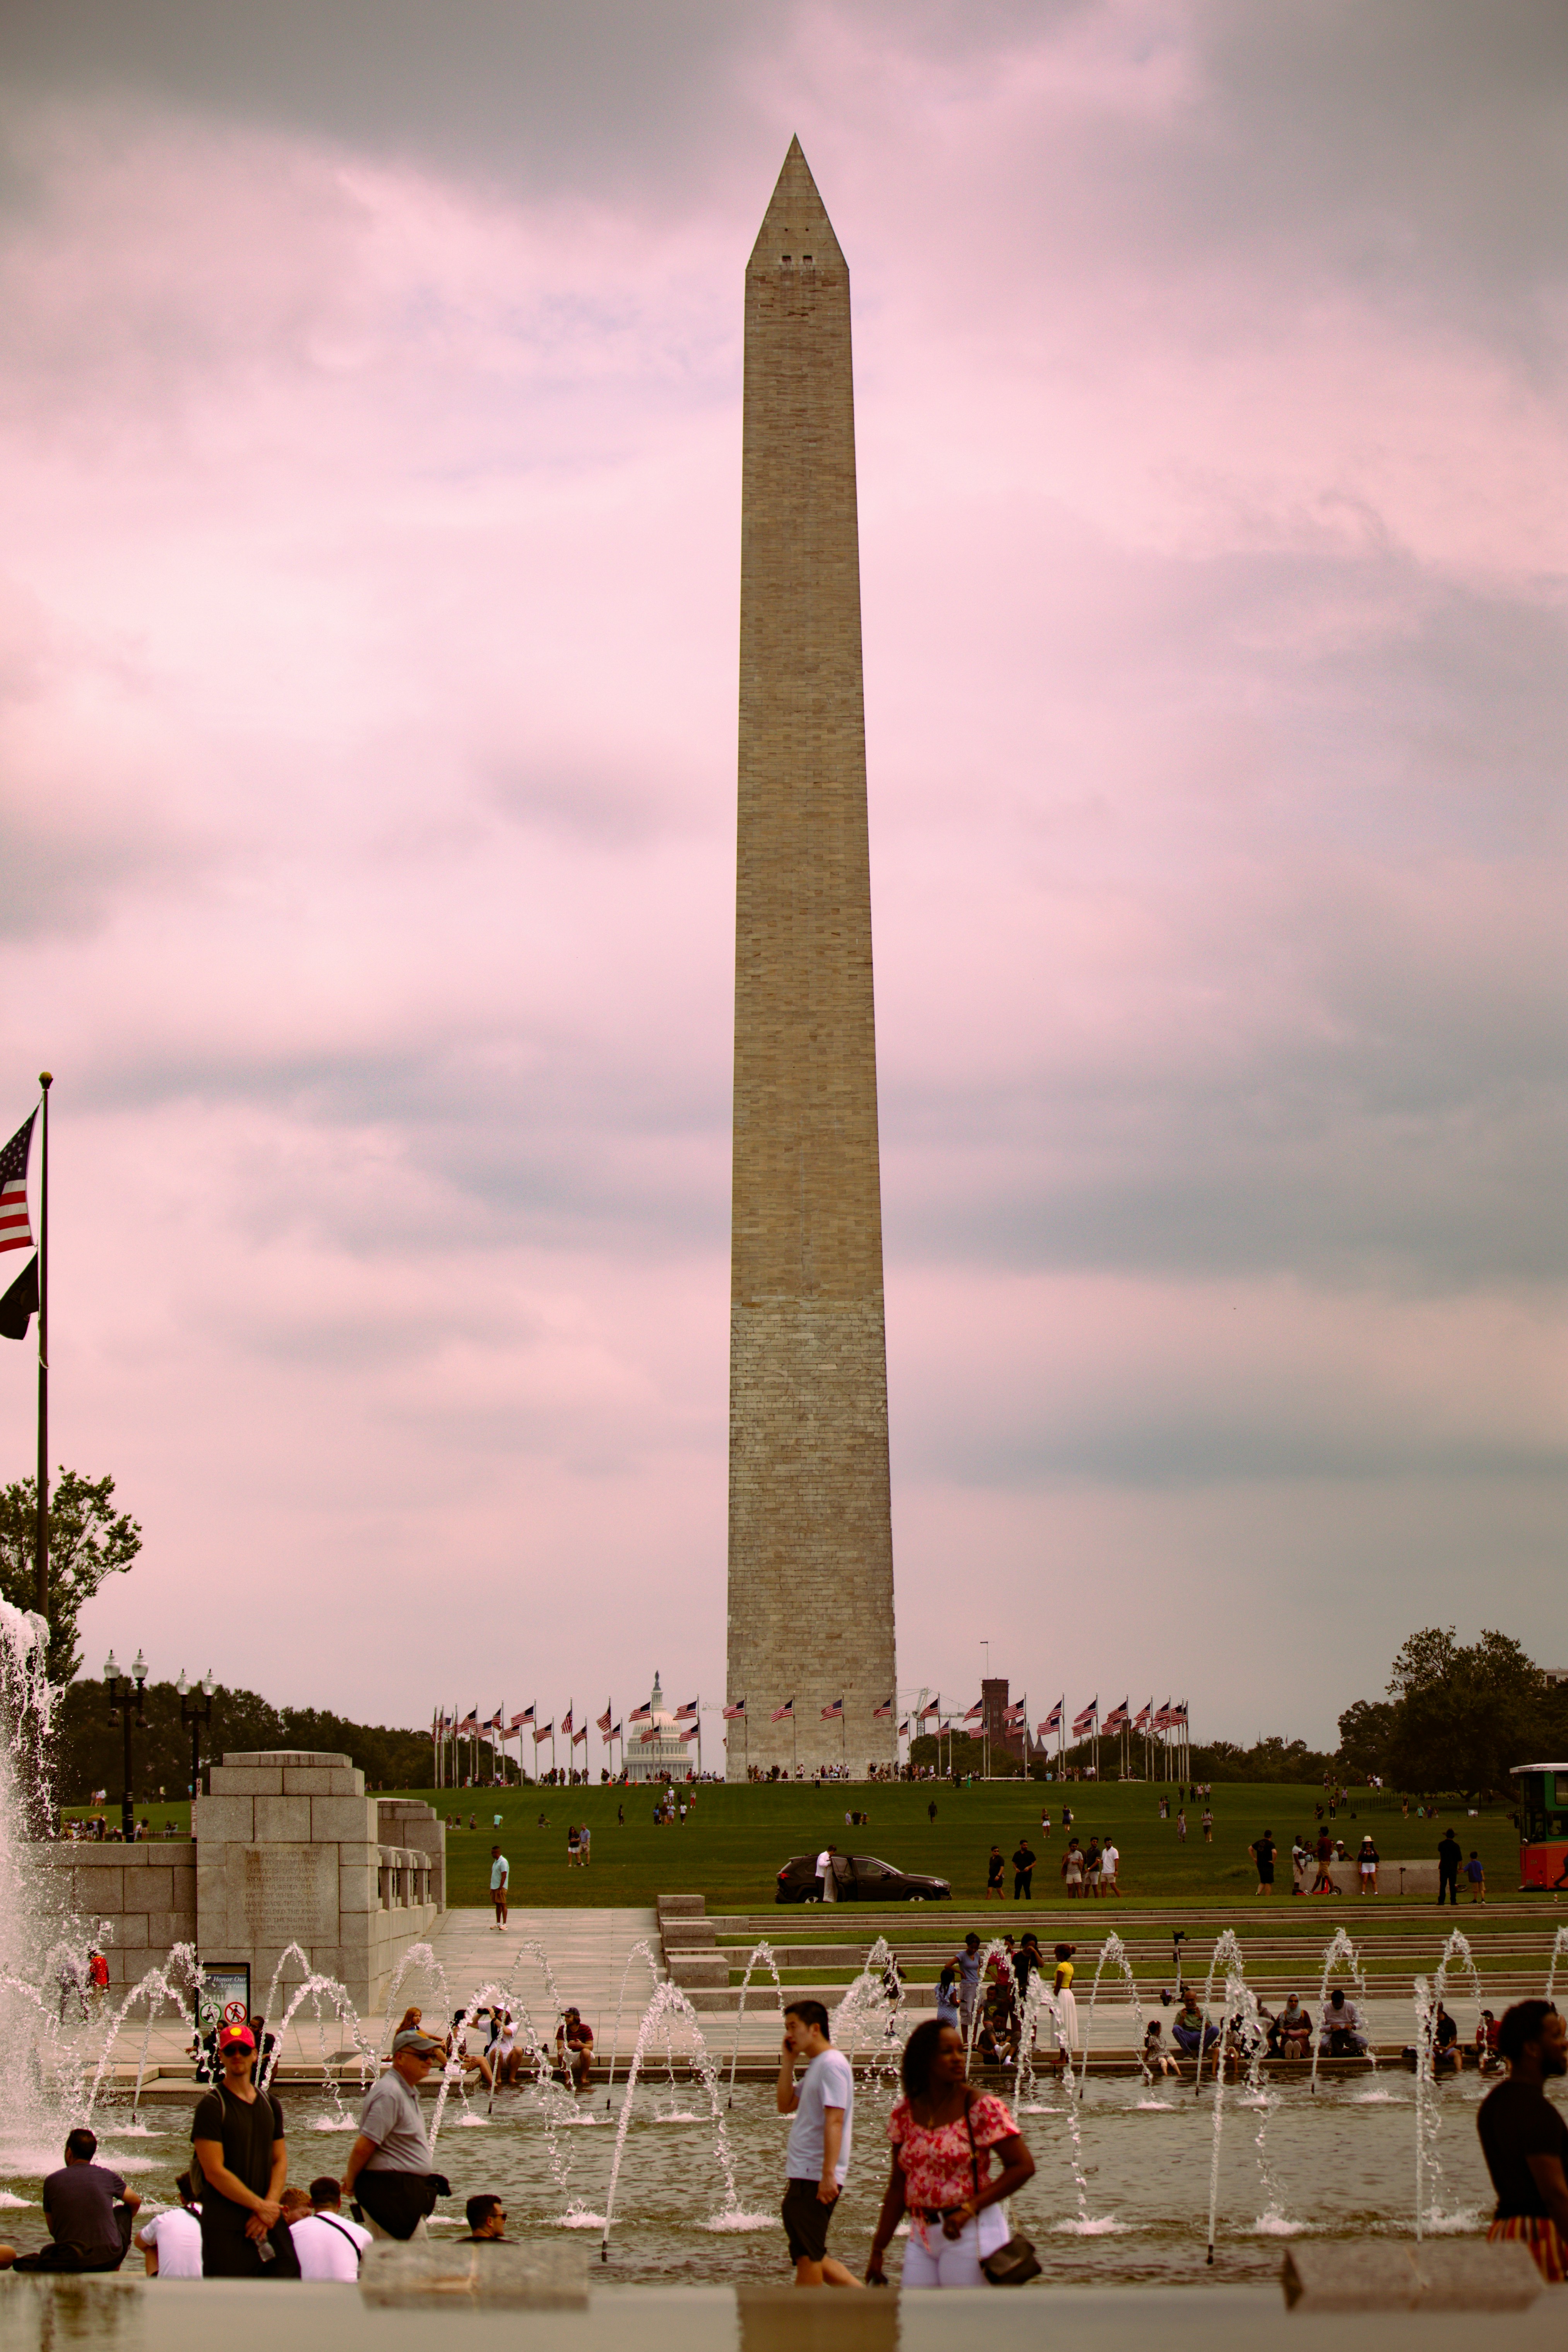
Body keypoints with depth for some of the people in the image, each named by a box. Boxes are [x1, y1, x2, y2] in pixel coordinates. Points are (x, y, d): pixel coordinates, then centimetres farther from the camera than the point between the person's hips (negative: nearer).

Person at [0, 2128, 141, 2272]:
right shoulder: (107, 2176, 2)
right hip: (109, 2258, -1)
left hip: (69, 2263, 1)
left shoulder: (52, 2181, 1)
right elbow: (136, 2202, 17)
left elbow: (52, 2229, 9)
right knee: (123, 2211, 29)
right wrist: (124, 2225, 36)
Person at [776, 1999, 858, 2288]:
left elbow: (834, 2122, -20)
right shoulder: (815, 2066, 18)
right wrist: (787, 2061, 12)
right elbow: (785, 2105, 20)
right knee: (809, 2256, 12)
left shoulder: (832, 2064, -13)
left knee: (807, 2255, -6)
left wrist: (828, 2174, -26)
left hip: (818, 2178, -10)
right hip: (803, 2177, 10)